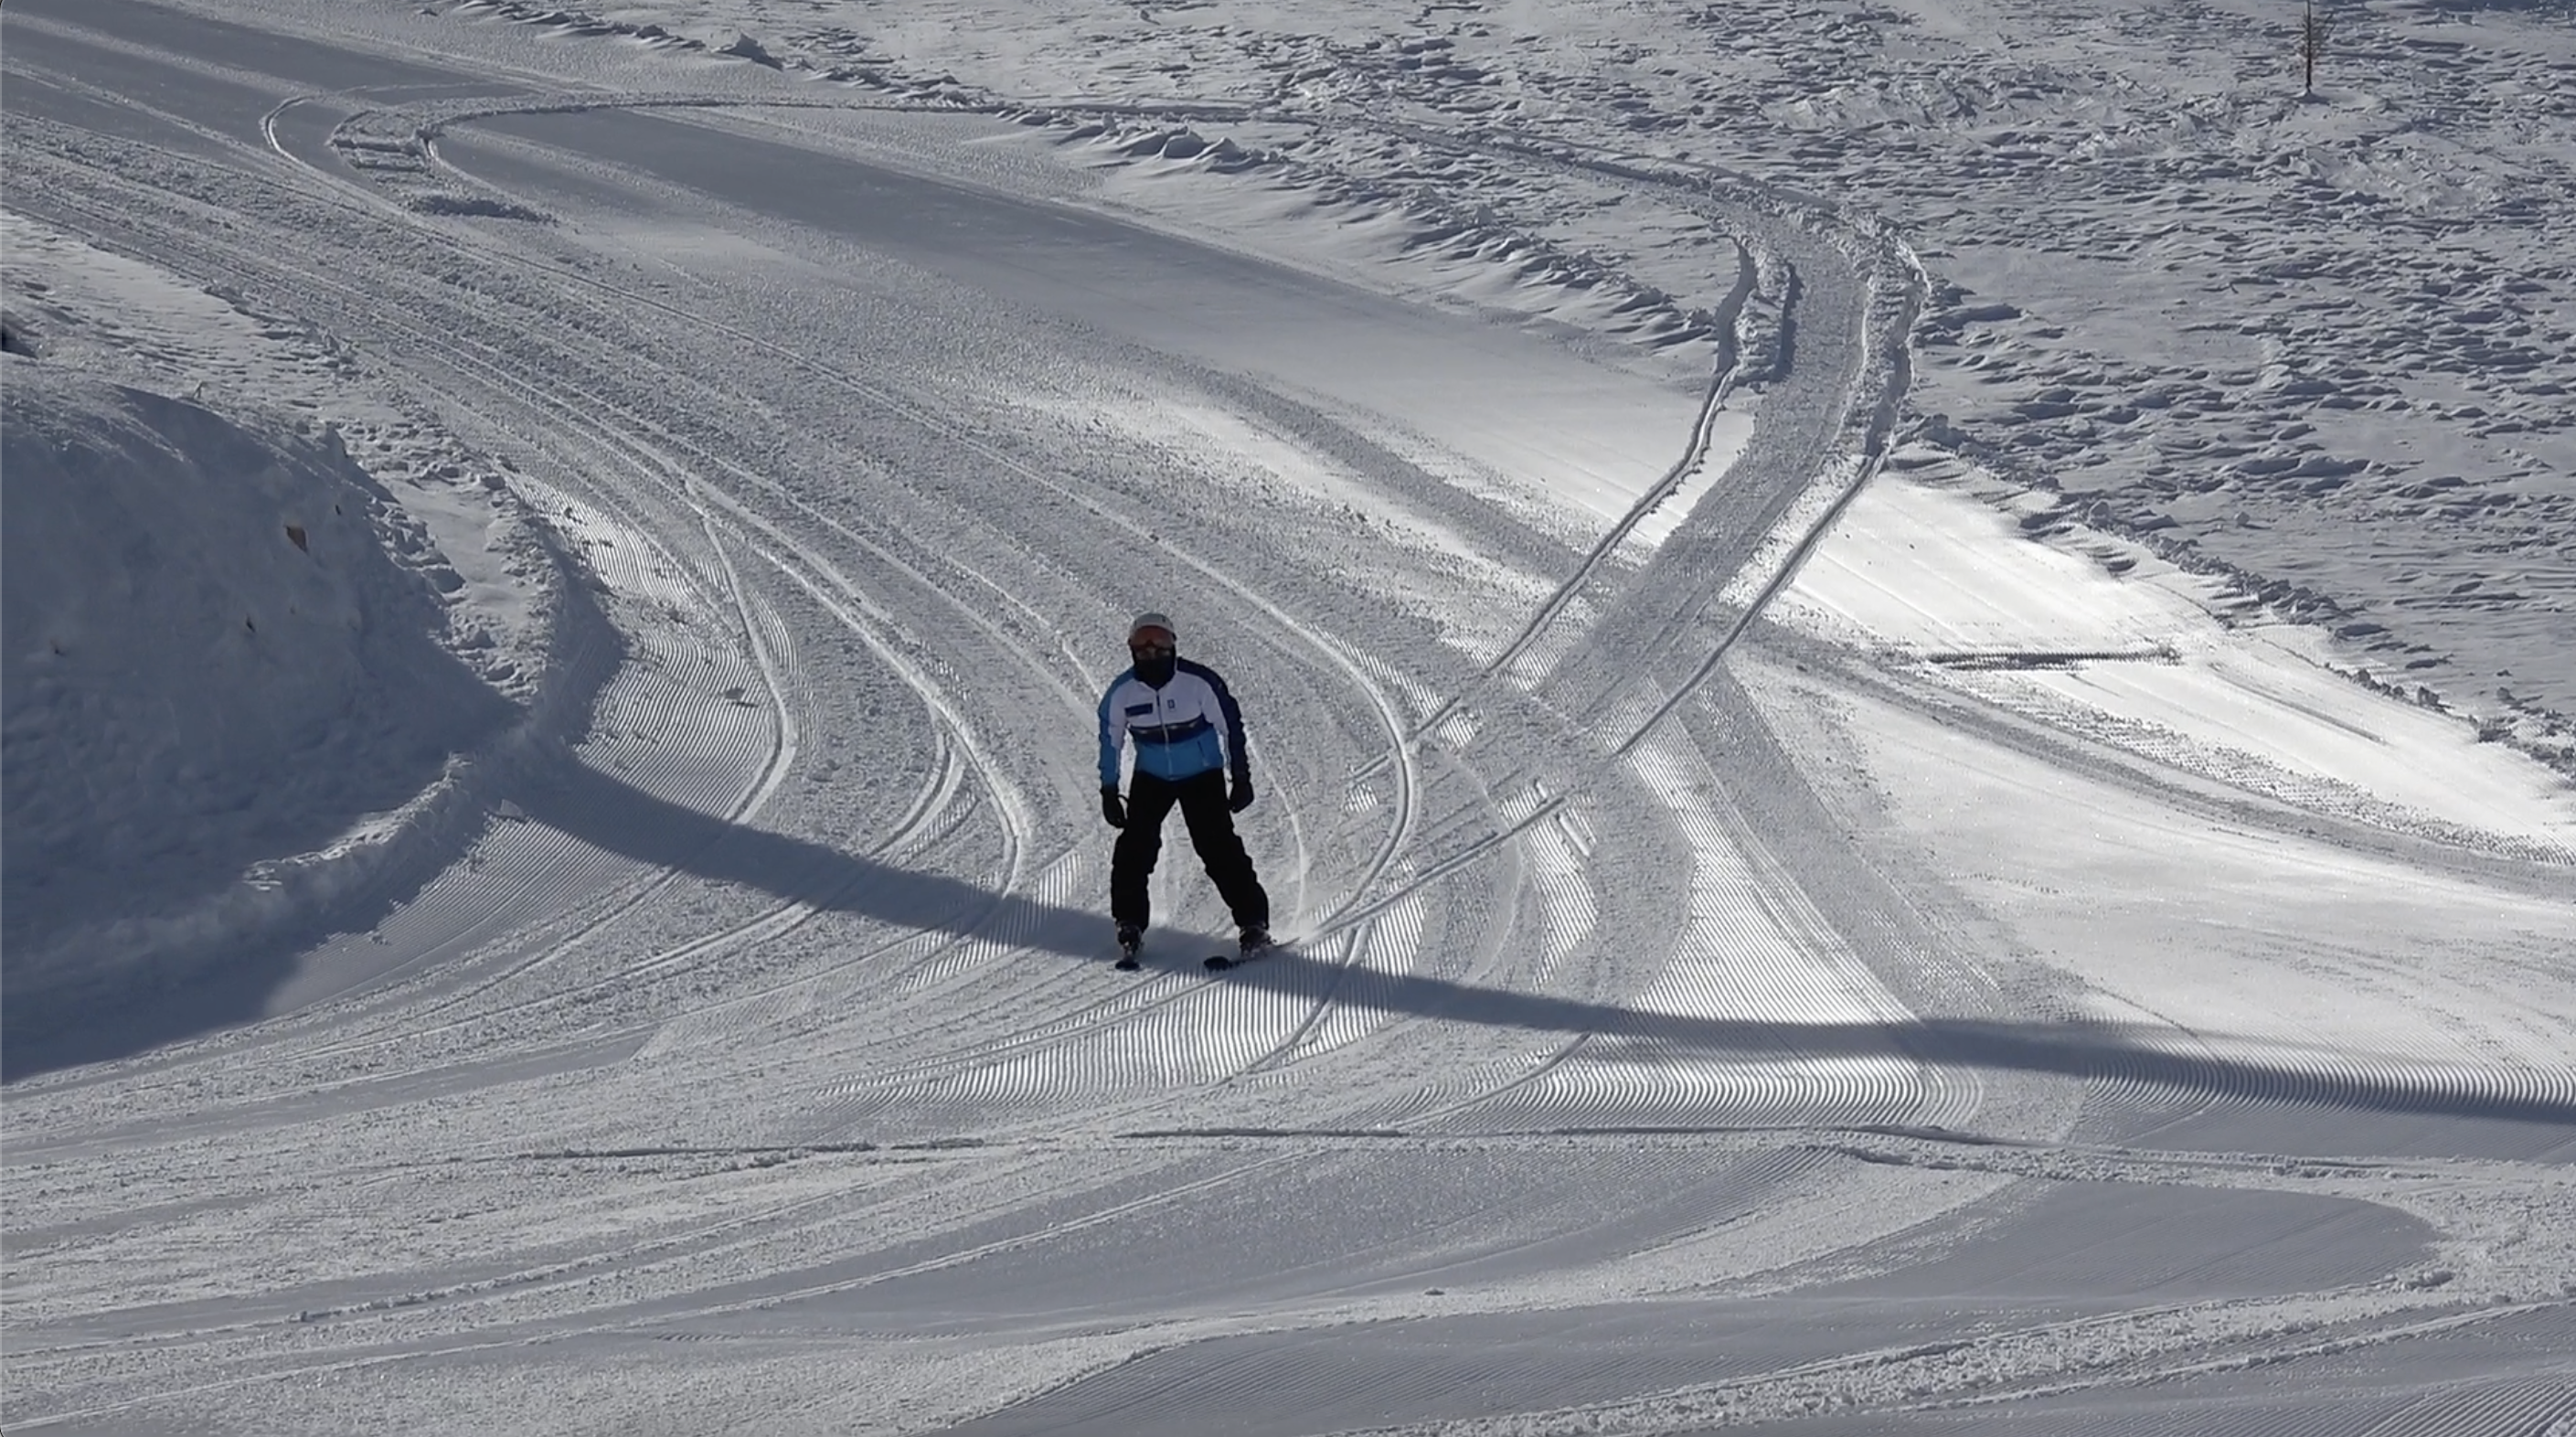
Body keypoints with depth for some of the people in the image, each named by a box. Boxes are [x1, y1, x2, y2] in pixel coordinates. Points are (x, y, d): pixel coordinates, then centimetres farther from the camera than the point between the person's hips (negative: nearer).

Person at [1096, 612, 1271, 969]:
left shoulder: (1200, 682, -22)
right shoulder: (1121, 692, -14)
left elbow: (1230, 726, -10)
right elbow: (1110, 741, 2)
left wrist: (1241, 778, -7)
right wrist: (1109, 791, 3)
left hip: (1203, 775, -3)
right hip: (1151, 778, 3)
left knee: (1219, 848, -12)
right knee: (1135, 847, -11)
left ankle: (1254, 924, -4)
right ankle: (1129, 928, 1)